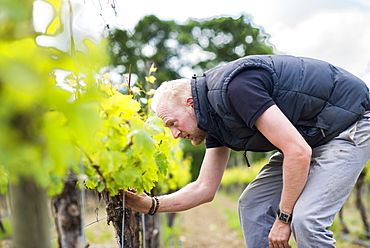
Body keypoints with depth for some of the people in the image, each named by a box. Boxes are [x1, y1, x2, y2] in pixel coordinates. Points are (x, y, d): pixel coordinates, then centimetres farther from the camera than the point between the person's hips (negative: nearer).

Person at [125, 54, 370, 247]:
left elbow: (298, 152, -30)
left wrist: (283, 217, -21)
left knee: (306, 219, -23)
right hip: (311, 135, 10)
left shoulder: (236, 87, -29)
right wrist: (150, 205, -2)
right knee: (253, 204, 5)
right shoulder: (214, 120, 2)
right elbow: (205, 189, 8)